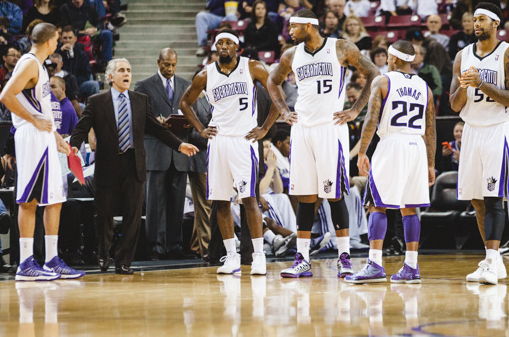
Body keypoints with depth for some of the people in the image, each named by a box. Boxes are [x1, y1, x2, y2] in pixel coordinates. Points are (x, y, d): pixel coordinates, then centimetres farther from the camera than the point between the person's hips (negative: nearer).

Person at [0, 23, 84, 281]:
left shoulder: (38, 65, 19)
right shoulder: (29, 64, -12)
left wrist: (54, 134, 23)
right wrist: (34, 121, -18)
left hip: (45, 139, 10)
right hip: (33, 138, -10)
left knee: (54, 200, 10)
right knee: (29, 200, -8)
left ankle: (52, 261, 13)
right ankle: (26, 264, -6)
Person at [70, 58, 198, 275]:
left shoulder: (141, 100, 12)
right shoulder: (97, 102, 3)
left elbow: (155, 128, 15)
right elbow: (82, 127, -3)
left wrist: (179, 145, 7)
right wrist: (74, 146, -22)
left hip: (133, 165, 2)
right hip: (108, 166, -2)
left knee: (132, 215, -3)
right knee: (105, 214, 4)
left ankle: (123, 262, 5)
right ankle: (103, 253, 31)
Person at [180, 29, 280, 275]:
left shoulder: (252, 68, -1)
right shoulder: (206, 75, 7)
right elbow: (185, 102, 21)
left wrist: (265, 129, -2)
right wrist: (200, 129, 10)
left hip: (244, 140, -4)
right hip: (218, 141, 4)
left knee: (249, 198, -12)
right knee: (220, 201, 4)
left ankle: (259, 257, -8)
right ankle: (232, 257, 11)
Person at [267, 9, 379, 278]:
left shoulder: (341, 49, -4)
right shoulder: (292, 56, 9)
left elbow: (373, 74, -1)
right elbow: (273, 82, 27)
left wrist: (355, 110, -5)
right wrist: (284, 111, 14)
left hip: (331, 127, -4)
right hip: (301, 129, 4)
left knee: (334, 195, -4)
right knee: (304, 196, 4)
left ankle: (344, 257, 4)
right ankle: (302, 260, 6)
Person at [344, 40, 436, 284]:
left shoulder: (382, 82, 0)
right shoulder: (424, 87, 14)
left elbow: (371, 120, -8)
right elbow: (431, 130, 14)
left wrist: (361, 153, -4)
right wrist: (430, 165, 17)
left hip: (391, 144, -5)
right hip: (417, 146, 5)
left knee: (378, 205, -3)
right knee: (409, 208, 8)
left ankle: (375, 265, -11)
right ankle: (411, 267, 5)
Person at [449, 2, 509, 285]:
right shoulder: (463, 56, 11)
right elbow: (455, 105, 10)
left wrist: (482, 84, -21)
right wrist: (463, 88, -11)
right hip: (471, 131, 6)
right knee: (477, 200, 6)